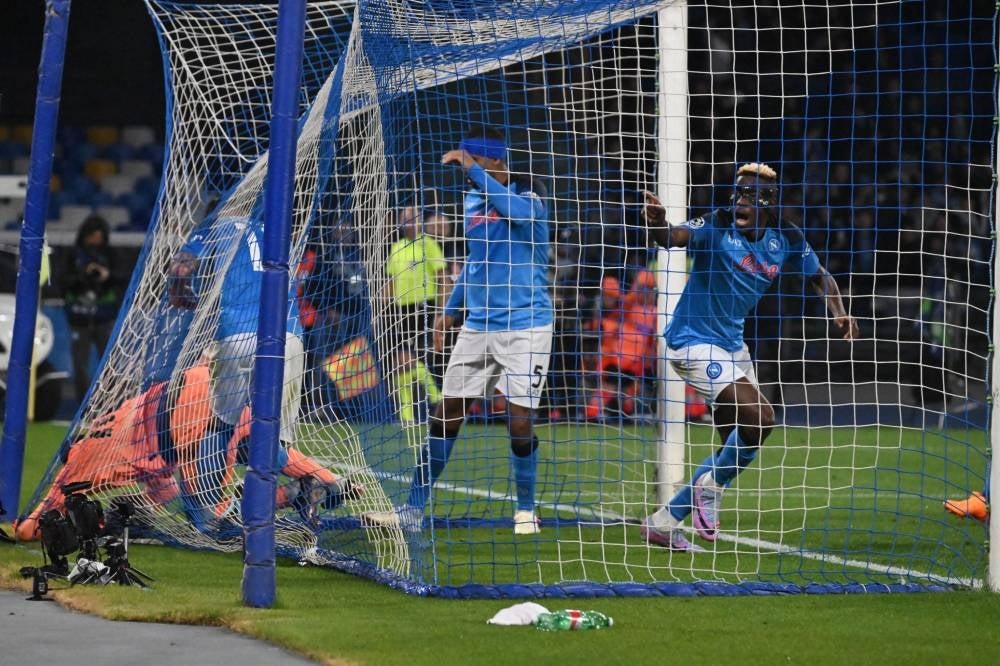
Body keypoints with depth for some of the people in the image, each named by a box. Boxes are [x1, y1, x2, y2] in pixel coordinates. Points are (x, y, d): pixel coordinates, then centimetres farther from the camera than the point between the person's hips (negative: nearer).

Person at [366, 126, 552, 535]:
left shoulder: (529, 191, -9)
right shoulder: (472, 199, 10)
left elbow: (519, 210, -34)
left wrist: (473, 169, -31)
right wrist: (451, 310, 19)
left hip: (525, 327, -6)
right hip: (477, 326, 6)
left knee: (519, 420, -7)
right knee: (446, 415, 2)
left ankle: (525, 511, 13)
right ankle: (413, 511, 6)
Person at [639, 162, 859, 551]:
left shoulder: (785, 238, -3)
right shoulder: (717, 226, -19)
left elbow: (819, 276, 13)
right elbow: (675, 238, -37)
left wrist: (839, 312, -6)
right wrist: (659, 225, -61)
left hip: (732, 343, 8)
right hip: (693, 340, -8)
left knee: (737, 452, 11)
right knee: (759, 417, -22)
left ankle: (664, 521, 21)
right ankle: (711, 489, 2)